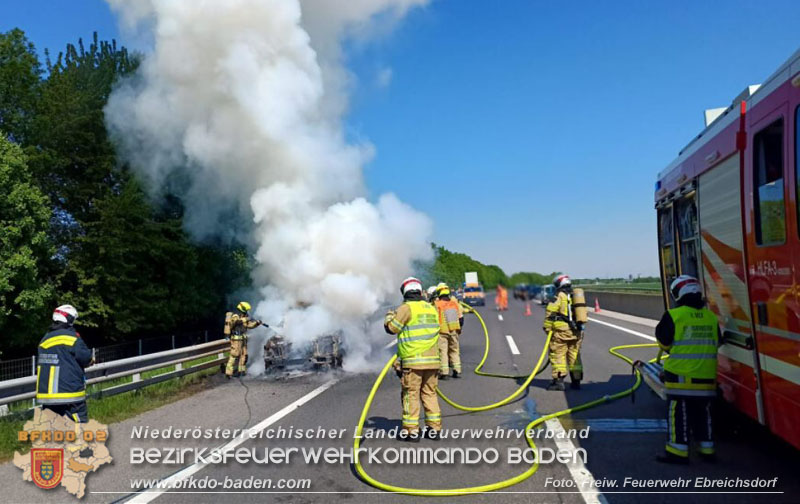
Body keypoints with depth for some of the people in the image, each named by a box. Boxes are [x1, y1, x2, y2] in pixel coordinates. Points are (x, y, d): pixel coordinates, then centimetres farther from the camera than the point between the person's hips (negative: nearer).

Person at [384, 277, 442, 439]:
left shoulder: (406, 308, -7)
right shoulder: (432, 309, 12)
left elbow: (391, 328, -5)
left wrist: (389, 316, 15)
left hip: (413, 360, -6)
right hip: (432, 359, 6)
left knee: (411, 394, 2)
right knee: (429, 393, 13)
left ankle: (411, 429, 4)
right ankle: (434, 427, 16)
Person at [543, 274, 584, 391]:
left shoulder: (559, 296, -5)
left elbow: (551, 313, -11)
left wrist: (547, 327, -5)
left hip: (561, 330, -7)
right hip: (576, 331, 7)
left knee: (557, 355, -3)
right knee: (574, 355, 14)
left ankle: (559, 380, -8)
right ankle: (576, 380, 17)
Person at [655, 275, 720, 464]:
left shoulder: (673, 315, -11)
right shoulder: (711, 317, 5)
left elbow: (664, 342, -4)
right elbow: (716, 343, 16)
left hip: (681, 374, -5)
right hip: (706, 375, 5)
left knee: (678, 413, 1)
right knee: (702, 412, 16)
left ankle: (678, 451, 2)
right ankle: (707, 448, 23)